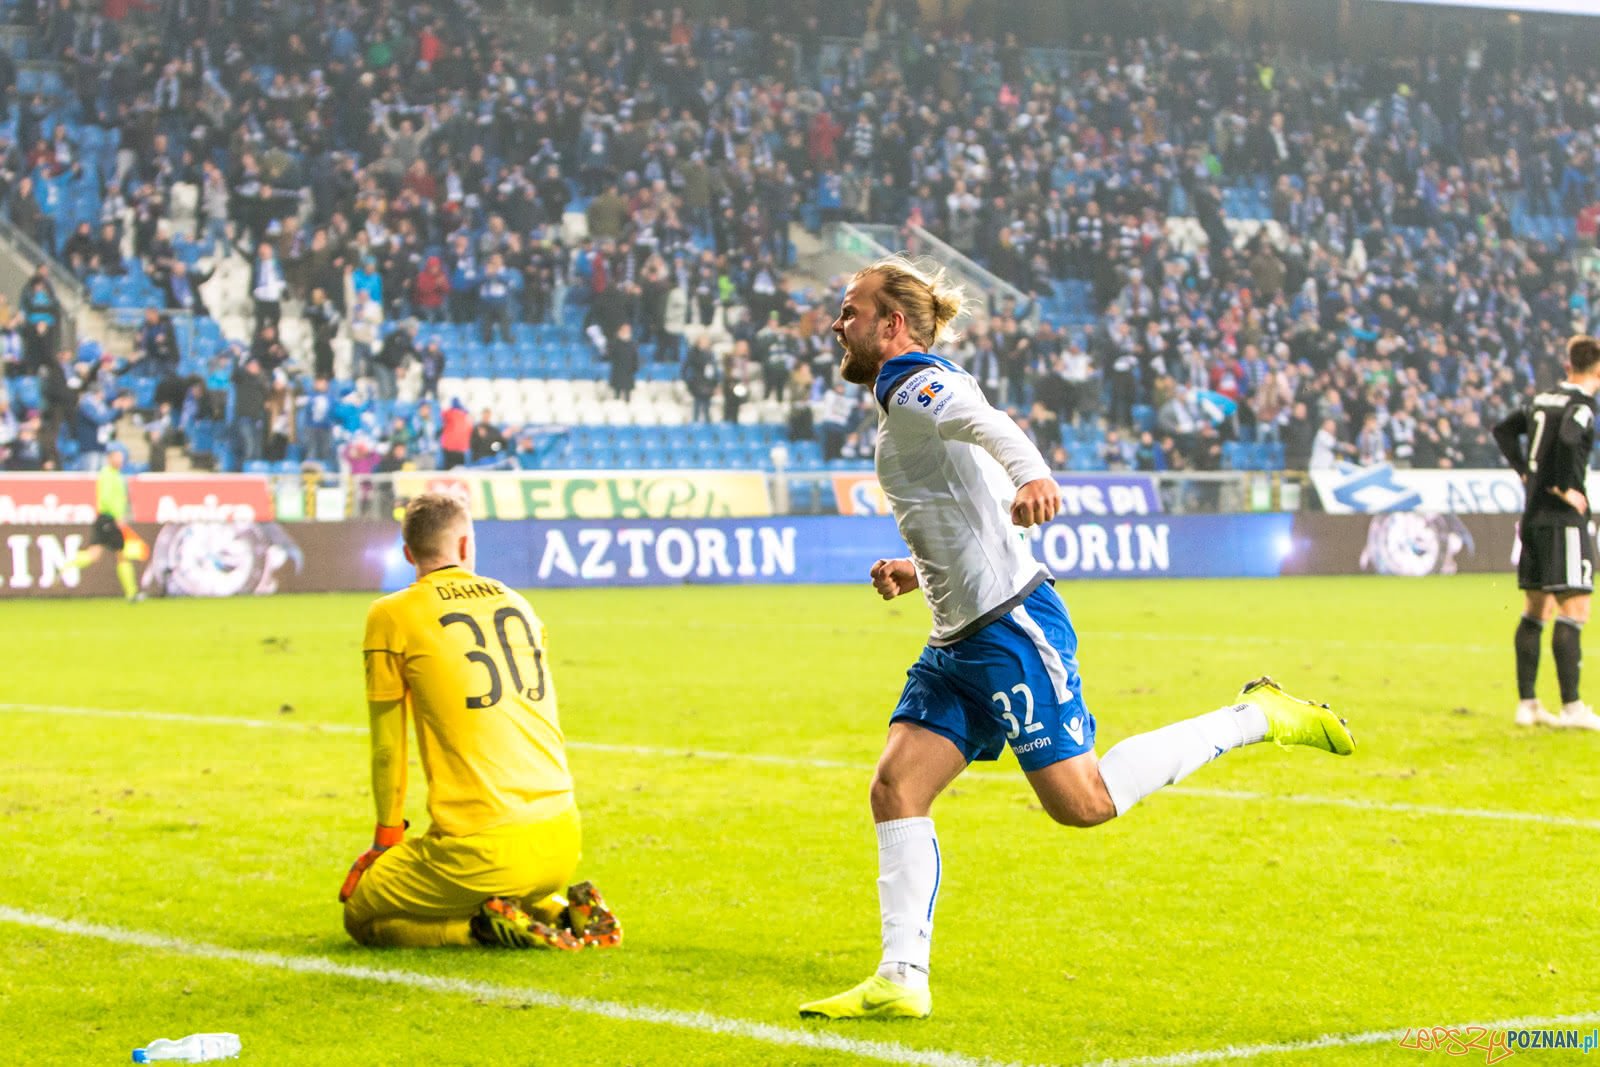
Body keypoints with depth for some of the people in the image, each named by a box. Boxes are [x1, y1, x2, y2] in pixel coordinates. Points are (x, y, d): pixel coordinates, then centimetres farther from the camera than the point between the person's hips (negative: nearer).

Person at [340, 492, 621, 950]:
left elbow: (387, 745, 4)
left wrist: (387, 837, 16)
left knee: (360, 916, 13)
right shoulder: (516, 602, 15)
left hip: (483, 851, -6)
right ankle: (566, 912, 7)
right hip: (561, 843, 6)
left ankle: (486, 925, -7)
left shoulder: (392, 616, 0)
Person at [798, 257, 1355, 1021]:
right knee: (895, 787, -2)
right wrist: (917, 574, 21)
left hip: (1010, 625, -10)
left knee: (1082, 802, -10)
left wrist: (1031, 474, -54)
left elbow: (986, 421, -34)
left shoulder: (917, 388, -9)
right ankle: (901, 982, -4)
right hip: (961, 641, 10)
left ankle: (1257, 717, 3)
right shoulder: (907, 403, 22)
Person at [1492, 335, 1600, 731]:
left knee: (1536, 609, 12)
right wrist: (1566, 488, -19)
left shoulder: (1544, 399, 12)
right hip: (1565, 518, -8)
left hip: (1534, 516, 8)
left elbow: (1503, 429, 24)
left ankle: (1527, 703, 14)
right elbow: (1568, 440, -30)